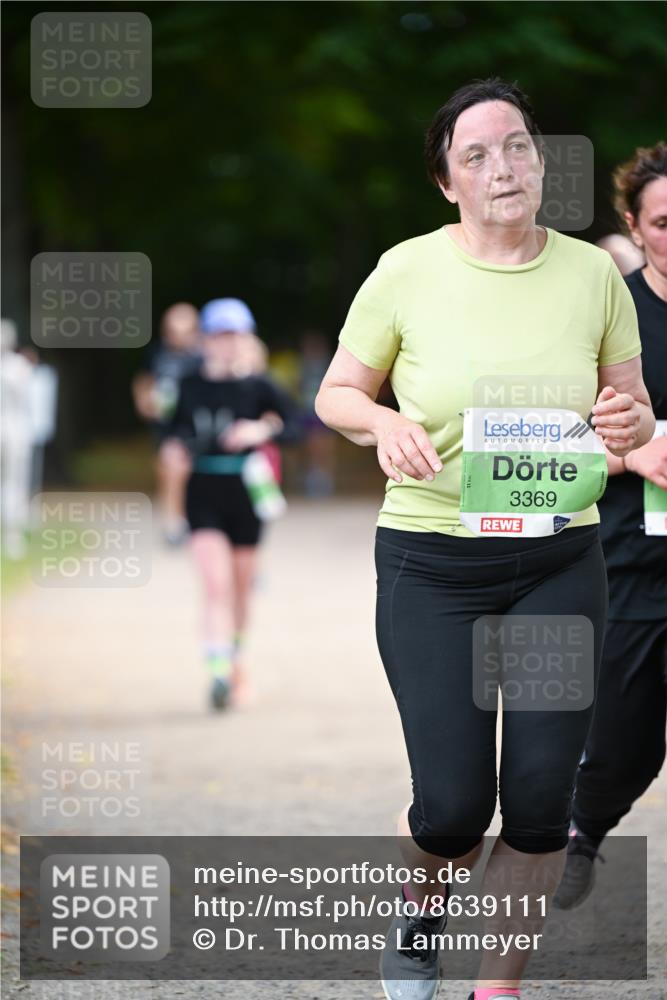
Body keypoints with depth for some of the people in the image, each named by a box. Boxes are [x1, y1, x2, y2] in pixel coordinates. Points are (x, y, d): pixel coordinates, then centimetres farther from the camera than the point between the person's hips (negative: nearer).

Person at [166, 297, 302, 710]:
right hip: (205, 493, 0)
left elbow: (294, 424, -12)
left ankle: (236, 665, 35)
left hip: (247, 491, 0)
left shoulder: (259, 386, -4)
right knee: (217, 583, -14)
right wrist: (179, 444, -4)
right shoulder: (191, 387, 2)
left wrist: (262, 431, -30)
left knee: (241, 587, 13)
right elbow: (177, 426, 17)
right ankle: (219, 674, -20)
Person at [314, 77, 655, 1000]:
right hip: (431, 567, -2)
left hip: (559, 565, 2)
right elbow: (337, 394, 4)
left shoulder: (593, 274, 1)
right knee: (453, 808, -5)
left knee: (540, 799, -4)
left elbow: (635, 411, 10)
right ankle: (420, 910, 32)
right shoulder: (407, 272, -5)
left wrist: (629, 422, -14)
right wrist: (382, 423, -18)